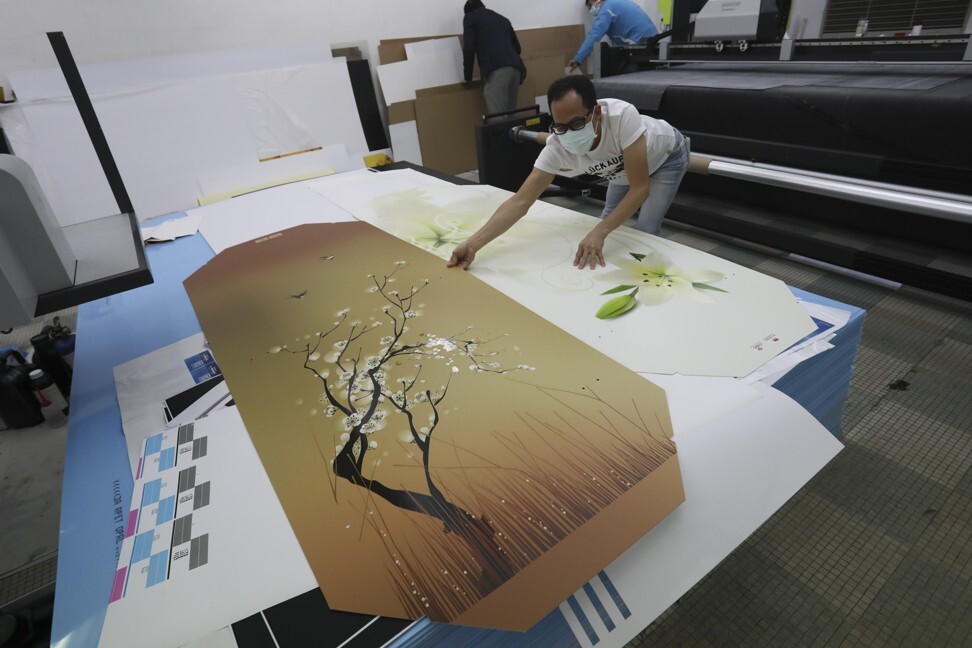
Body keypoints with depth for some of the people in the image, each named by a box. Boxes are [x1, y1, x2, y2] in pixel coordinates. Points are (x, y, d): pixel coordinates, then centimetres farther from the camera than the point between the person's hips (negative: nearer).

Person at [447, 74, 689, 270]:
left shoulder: (622, 115, -45)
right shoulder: (557, 148, -33)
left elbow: (640, 188, -42)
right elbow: (520, 202, -36)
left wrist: (599, 232, -53)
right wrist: (473, 244, -47)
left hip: (667, 156, -4)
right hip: (624, 167, 4)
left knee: (644, 233, -14)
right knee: (610, 224, 8)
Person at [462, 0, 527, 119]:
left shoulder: (470, 17, 17)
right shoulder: (502, 19, 33)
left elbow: (468, 48, 5)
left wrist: (468, 76, 14)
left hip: (495, 70, -6)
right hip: (515, 68, 6)